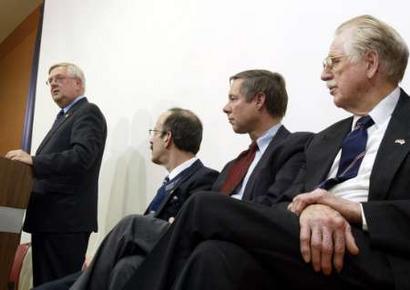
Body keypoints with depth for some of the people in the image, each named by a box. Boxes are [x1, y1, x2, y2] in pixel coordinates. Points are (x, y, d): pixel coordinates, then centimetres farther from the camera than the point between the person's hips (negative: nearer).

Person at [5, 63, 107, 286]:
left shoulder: (88, 113, -7)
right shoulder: (64, 116, 22)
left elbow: (82, 157, -22)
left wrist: (33, 161, -24)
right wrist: (30, 163, 9)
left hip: (66, 220, -9)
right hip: (49, 218, 9)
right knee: (43, 283, 13)